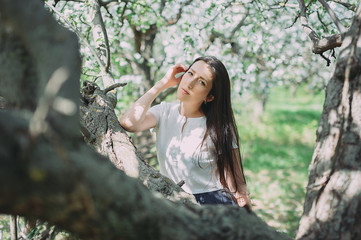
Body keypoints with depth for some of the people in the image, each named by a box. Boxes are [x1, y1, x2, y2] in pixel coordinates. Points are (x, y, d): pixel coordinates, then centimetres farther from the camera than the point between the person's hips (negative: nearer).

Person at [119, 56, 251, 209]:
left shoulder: (220, 129, -5)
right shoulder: (164, 112, 4)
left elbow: (237, 186, -4)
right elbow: (127, 123, -16)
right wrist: (161, 84, -8)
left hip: (213, 202, -2)